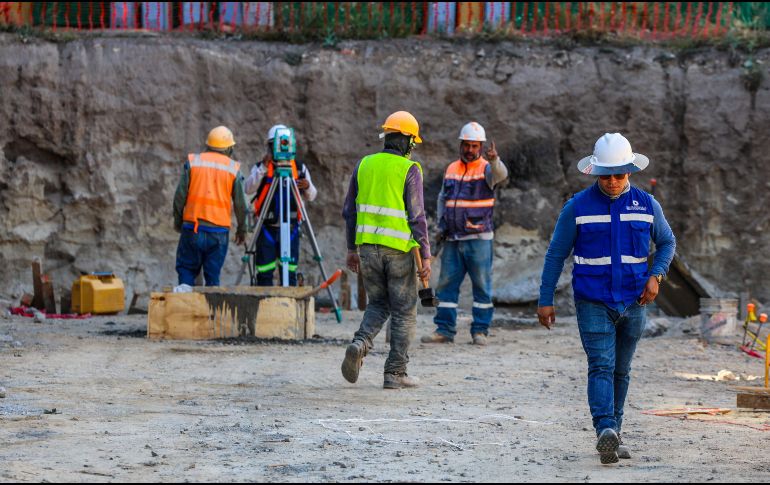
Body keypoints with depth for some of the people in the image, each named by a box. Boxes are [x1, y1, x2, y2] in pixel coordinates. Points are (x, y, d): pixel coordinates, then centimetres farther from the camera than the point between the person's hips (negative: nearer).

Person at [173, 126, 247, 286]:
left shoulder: (193, 162, 2)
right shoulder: (233, 168, 2)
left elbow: (180, 196, 1)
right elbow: (240, 204, 4)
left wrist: (177, 220, 15)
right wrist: (242, 229, 17)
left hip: (192, 228, 0)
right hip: (219, 231, 0)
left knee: (187, 269, 7)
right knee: (213, 276, 5)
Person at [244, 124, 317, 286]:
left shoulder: (299, 168, 9)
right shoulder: (260, 167, 4)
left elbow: (312, 197, 8)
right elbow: (248, 189, -12)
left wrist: (308, 187, -15)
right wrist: (263, 168, -22)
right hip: (267, 228, -1)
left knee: (290, 271, -1)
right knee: (265, 272, -4)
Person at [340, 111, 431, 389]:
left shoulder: (364, 166, 6)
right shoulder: (409, 170, -8)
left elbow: (350, 211, 10)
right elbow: (417, 217, -12)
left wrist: (352, 249, 18)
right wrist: (426, 256, -9)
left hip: (368, 247, 4)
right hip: (400, 250, -4)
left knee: (378, 304, 18)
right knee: (404, 313, 7)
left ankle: (360, 344, -9)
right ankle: (395, 373, 6)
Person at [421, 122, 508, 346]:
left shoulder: (486, 169, -3)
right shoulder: (451, 169, 12)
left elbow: (501, 175, -27)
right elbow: (443, 198, 22)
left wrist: (494, 160, -49)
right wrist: (441, 226, 11)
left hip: (478, 237, -5)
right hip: (452, 239, 5)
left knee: (482, 285, -1)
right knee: (446, 283, 4)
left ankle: (480, 330, 4)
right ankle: (444, 330, 8)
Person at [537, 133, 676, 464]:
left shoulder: (646, 205, 3)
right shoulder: (578, 207, -4)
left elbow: (667, 242, 17)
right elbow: (556, 254, 2)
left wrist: (656, 275, -2)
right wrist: (546, 300, -1)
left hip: (633, 303, 3)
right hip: (593, 302, -3)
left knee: (621, 371, 11)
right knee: (601, 366, -17)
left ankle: (612, 437, 20)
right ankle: (606, 431, -30)